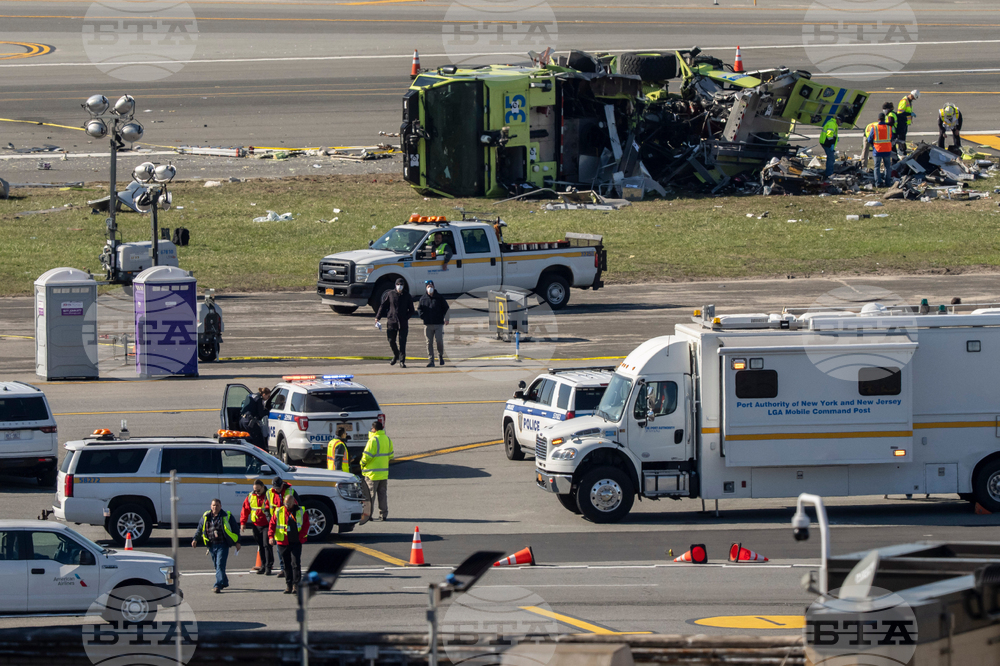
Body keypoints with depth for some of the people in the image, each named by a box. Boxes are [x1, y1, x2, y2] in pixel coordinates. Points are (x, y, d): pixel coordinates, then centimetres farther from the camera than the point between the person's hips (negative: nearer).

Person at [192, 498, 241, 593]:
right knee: (217, 566, 12)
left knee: (220, 565, -14)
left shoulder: (227, 516, 0)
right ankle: (225, 582, 29)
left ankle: (218, 585, -18)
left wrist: (237, 542, 4)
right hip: (212, 545, 4)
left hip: (223, 545, -4)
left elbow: (235, 529, 5)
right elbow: (200, 529, 19)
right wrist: (195, 539, 8)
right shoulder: (206, 517, 9)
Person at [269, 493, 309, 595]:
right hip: (283, 543, 1)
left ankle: (296, 584, -2)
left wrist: (301, 536, -9)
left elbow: (306, 525, 4)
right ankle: (288, 585, 14)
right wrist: (271, 536, -13)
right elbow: (272, 524, 2)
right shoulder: (278, 512, 4)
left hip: (296, 543, -1)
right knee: (286, 564, 7)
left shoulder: (301, 512, 3)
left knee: (296, 563, -7)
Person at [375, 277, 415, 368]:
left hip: (403, 323, -1)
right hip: (391, 321, 1)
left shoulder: (407, 296, 6)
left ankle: (402, 361, -4)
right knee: (391, 341, 5)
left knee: (402, 342, -7)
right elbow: (383, 306, 9)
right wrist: (377, 317, 1)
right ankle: (396, 356, 29)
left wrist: (406, 318, -6)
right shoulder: (390, 294, 6)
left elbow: (411, 311, 11)